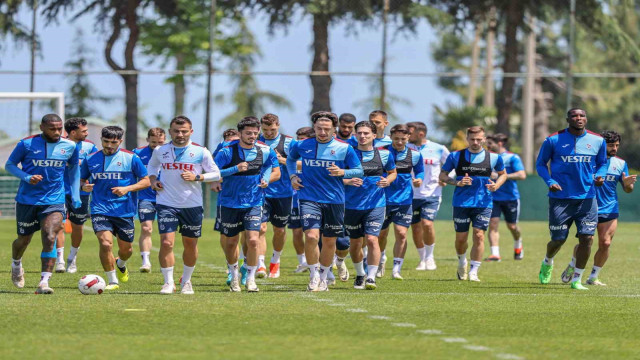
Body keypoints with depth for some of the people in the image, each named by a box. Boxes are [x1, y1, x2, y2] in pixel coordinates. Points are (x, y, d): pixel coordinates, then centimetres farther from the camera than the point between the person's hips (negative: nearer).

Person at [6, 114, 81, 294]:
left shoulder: (70, 146, -2)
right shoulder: (26, 144, -10)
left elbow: (74, 168, 17)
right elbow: (9, 165, -1)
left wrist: (75, 196, 13)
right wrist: (27, 178, -18)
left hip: (54, 201, 0)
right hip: (27, 200, 0)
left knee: (50, 239, -20)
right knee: (24, 240, 14)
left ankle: (44, 283, -22)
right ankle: (16, 265, 48)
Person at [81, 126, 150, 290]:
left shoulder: (131, 158, -2)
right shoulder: (91, 159, 4)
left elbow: (146, 181, 0)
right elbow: (82, 179, 16)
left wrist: (127, 189, -15)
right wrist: (84, 186, -8)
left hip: (124, 210, 0)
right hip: (100, 209, 0)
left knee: (126, 249, 10)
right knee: (106, 243, -19)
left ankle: (121, 264, 48)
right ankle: (112, 281, -3)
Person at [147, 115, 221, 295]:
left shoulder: (201, 152, -3)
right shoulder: (160, 151, 3)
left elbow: (216, 174, 1)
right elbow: (152, 165, 24)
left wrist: (197, 177, -15)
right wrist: (153, 180, 5)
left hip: (192, 205, 0)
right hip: (167, 204, 0)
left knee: (190, 244, 10)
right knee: (166, 242, -13)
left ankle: (186, 281, 28)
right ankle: (168, 283, -3)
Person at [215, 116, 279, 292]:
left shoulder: (265, 151, -2)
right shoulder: (228, 151, -9)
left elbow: (276, 171, 15)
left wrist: (266, 180, -6)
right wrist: (235, 169, -22)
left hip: (254, 203, 0)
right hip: (230, 203, 0)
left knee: (253, 240, -14)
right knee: (231, 242, 9)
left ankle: (251, 279, -2)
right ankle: (234, 276, 32)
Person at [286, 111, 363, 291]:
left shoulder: (344, 148, -1)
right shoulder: (302, 146, 4)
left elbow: (359, 171, 2)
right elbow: (290, 159, 25)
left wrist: (342, 172, -16)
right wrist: (293, 176, 8)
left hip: (334, 200, 1)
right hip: (309, 199, -1)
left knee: (329, 242, 8)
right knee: (311, 236, -18)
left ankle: (323, 278, 28)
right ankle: (313, 275, 0)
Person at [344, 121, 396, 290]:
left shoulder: (384, 154, 1)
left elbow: (393, 172, 17)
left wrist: (387, 181, -5)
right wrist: (348, 181, -19)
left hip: (376, 204, -1)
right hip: (352, 205, 1)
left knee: (371, 239, -15)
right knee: (355, 243, 10)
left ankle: (371, 277, -9)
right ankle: (360, 274, 32)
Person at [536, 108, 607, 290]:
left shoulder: (598, 141, 4)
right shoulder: (553, 140, -4)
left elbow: (602, 163, 17)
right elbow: (540, 164, 5)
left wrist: (599, 176, -5)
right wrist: (549, 181, -11)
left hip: (587, 198, 2)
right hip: (560, 198, -2)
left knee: (587, 238, -9)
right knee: (558, 239, 3)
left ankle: (576, 280, 5)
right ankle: (547, 263, 38)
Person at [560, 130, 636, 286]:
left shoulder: (620, 163, 7)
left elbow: (627, 190, 13)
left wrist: (628, 184, -11)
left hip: (609, 210, 3)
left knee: (605, 244, -6)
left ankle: (593, 277, 11)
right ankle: (572, 266, 20)